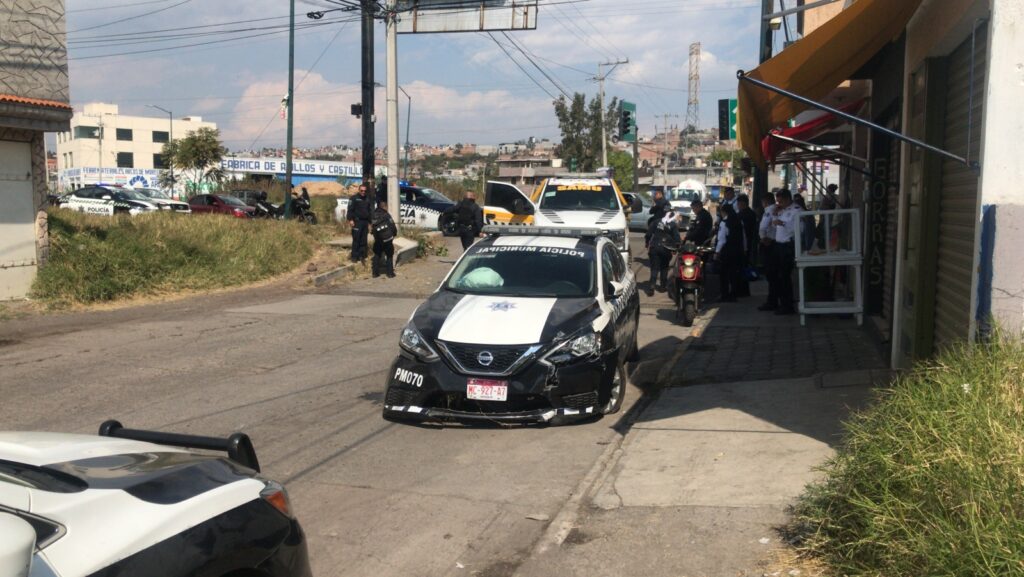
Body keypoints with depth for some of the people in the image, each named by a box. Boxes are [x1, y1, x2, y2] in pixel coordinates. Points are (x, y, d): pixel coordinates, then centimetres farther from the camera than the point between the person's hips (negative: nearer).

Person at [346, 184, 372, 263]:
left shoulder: (367, 200, 17)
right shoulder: (354, 198, -1)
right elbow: (350, 210, -7)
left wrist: (369, 223, 20)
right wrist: (350, 220, -17)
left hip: (365, 222, 5)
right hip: (357, 222, -5)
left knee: (363, 241, 5)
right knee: (356, 240, -6)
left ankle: (362, 256, 10)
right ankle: (355, 257, -3)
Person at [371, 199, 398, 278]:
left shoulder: (374, 214, 3)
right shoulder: (386, 214, -12)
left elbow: (372, 226, 7)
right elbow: (392, 225, -12)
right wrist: (394, 233, 6)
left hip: (377, 239, 4)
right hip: (387, 239, -4)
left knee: (377, 255, 15)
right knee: (389, 255, 7)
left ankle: (375, 273, 14)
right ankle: (390, 273, 4)